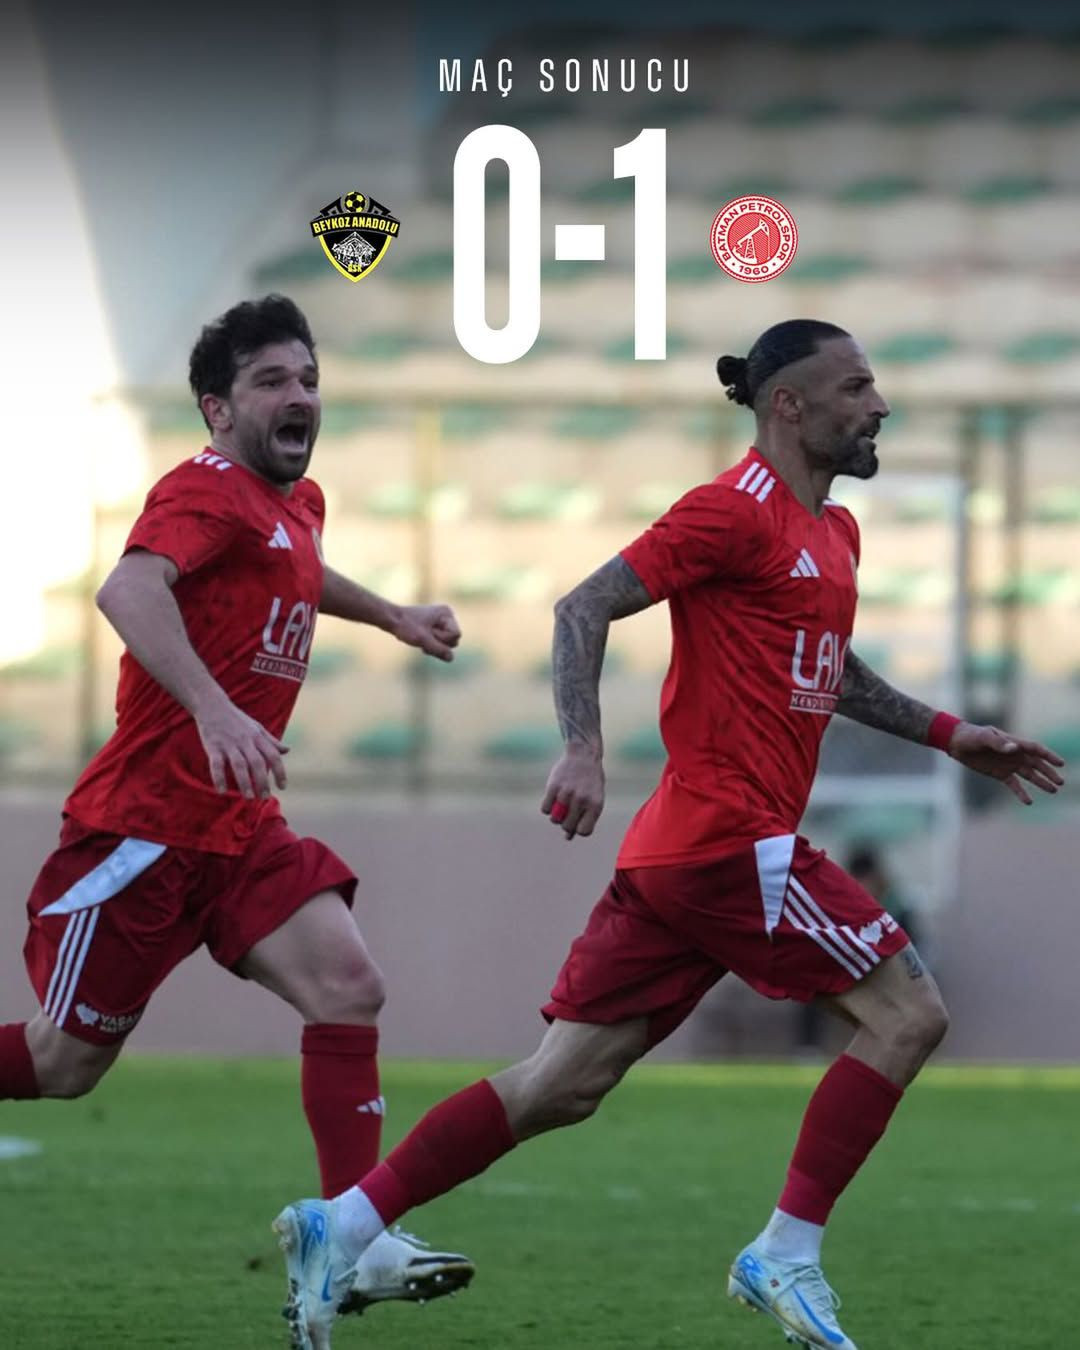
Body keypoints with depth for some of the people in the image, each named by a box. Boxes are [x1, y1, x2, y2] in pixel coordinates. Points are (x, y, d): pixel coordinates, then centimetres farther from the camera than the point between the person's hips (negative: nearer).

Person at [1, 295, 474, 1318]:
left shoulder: (299, 503, 14)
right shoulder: (206, 491, -14)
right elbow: (128, 589, -35)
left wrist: (392, 615, 42)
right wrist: (213, 709, -47)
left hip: (239, 829, 8)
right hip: (144, 824, -8)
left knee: (347, 990, -12)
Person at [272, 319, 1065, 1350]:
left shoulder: (831, 530, 19)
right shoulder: (736, 512, -10)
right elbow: (584, 609, -14)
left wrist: (949, 737, 30)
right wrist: (584, 749, -26)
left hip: (681, 845, 9)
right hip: (730, 836, -9)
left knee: (563, 1086, 7)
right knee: (905, 1014, -5)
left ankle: (342, 1226, 5)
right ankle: (785, 1257, -4)